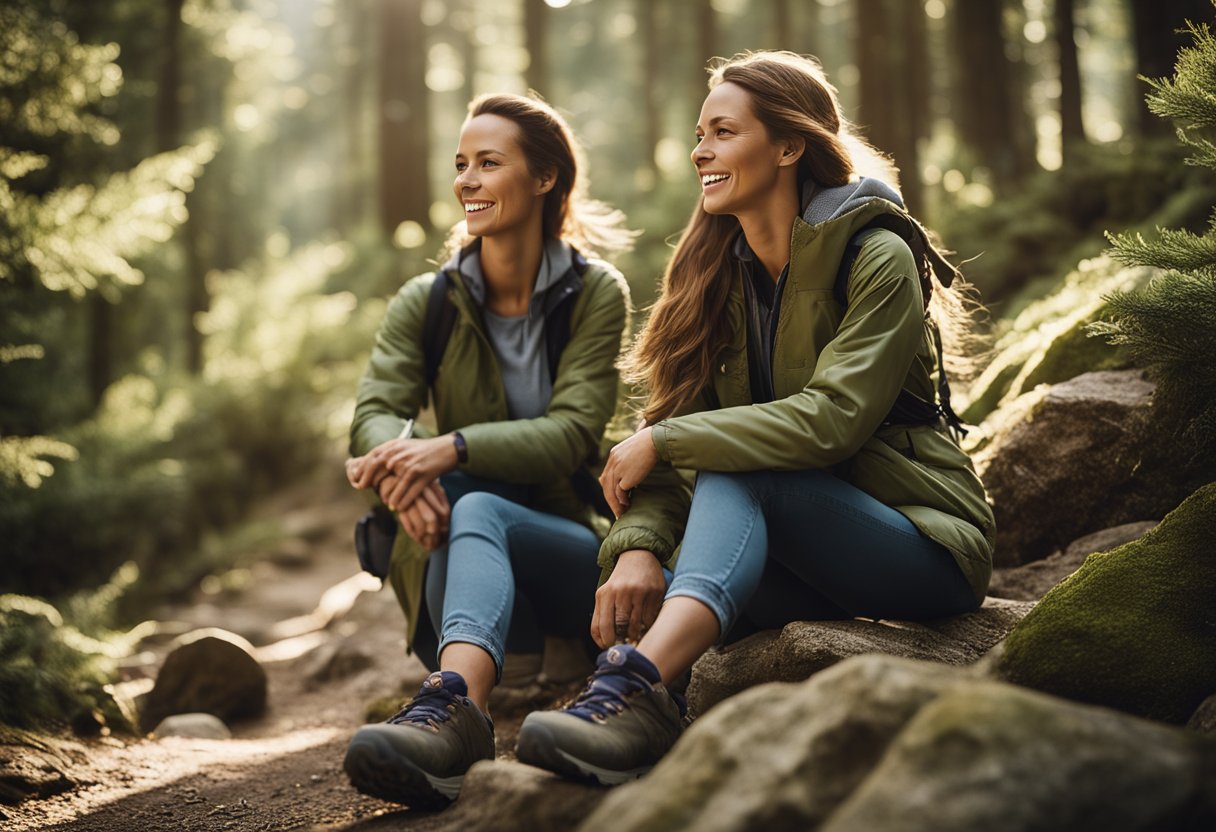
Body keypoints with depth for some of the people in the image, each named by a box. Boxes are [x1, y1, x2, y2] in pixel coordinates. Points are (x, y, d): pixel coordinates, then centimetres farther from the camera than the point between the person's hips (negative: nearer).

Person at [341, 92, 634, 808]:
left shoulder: (597, 293, -2)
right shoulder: (426, 303, 6)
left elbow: (571, 433, -15)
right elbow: (376, 410, -10)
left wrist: (451, 449, -33)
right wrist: (401, 459, -36)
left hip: (571, 548, -2)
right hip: (463, 559, 3)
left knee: (477, 510, -35)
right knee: (464, 511, -34)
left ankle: (450, 702, -62)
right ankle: (464, 718, -59)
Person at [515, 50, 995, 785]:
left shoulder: (877, 256, -12)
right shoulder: (722, 273, 6)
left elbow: (833, 418, -26)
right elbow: (669, 424, -4)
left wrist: (664, 442, -23)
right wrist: (638, 546, -23)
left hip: (923, 541, -6)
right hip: (793, 547, 6)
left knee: (735, 470, -33)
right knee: (638, 588, -21)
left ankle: (638, 684, -50)